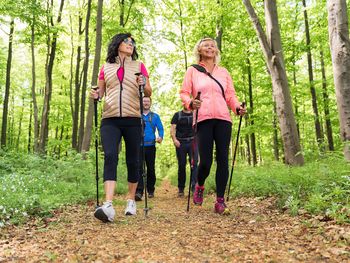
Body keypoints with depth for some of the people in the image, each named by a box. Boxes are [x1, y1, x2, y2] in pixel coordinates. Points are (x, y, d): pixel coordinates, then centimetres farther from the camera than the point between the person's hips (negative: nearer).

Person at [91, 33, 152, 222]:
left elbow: (149, 92, 11)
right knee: (110, 157, -17)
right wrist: (96, 95, -3)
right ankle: (108, 205, -24)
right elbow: (100, 91, 20)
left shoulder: (139, 65, 14)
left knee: (132, 161, 3)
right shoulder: (106, 67, 17)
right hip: (110, 119, 0)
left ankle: (131, 200, 19)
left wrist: (144, 85, -11)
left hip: (133, 119, 0)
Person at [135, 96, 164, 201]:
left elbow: (160, 128, 7)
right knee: (139, 168, -12)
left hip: (150, 146, 1)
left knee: (151, 169, 7)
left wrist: (160, 137, -12)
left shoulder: (155, 116, 11)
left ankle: (151, 191, 21)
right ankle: (139, 192, -16)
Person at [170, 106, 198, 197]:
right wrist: (174, 139, -15)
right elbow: (172, 128, 2)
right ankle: (181, 189, 11)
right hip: (180, 143, 0)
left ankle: (195, 186, -15)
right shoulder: (177, 115, 11)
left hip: (192, 142, 1)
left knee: (194, 164, -13)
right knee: (181, 166, 3)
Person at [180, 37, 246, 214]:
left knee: (222, 159, -4)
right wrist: (190, 103, -14)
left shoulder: (224, 72, 21)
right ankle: (199, 186, 23)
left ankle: (220, 201, 5)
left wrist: (237, 107, -4)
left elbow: (230, 95, 16)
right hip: (203, 119, -2)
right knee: (205, 160, -9)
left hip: (223, 119, 3)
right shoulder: (192, 71, 15)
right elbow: (184, 93, 8)